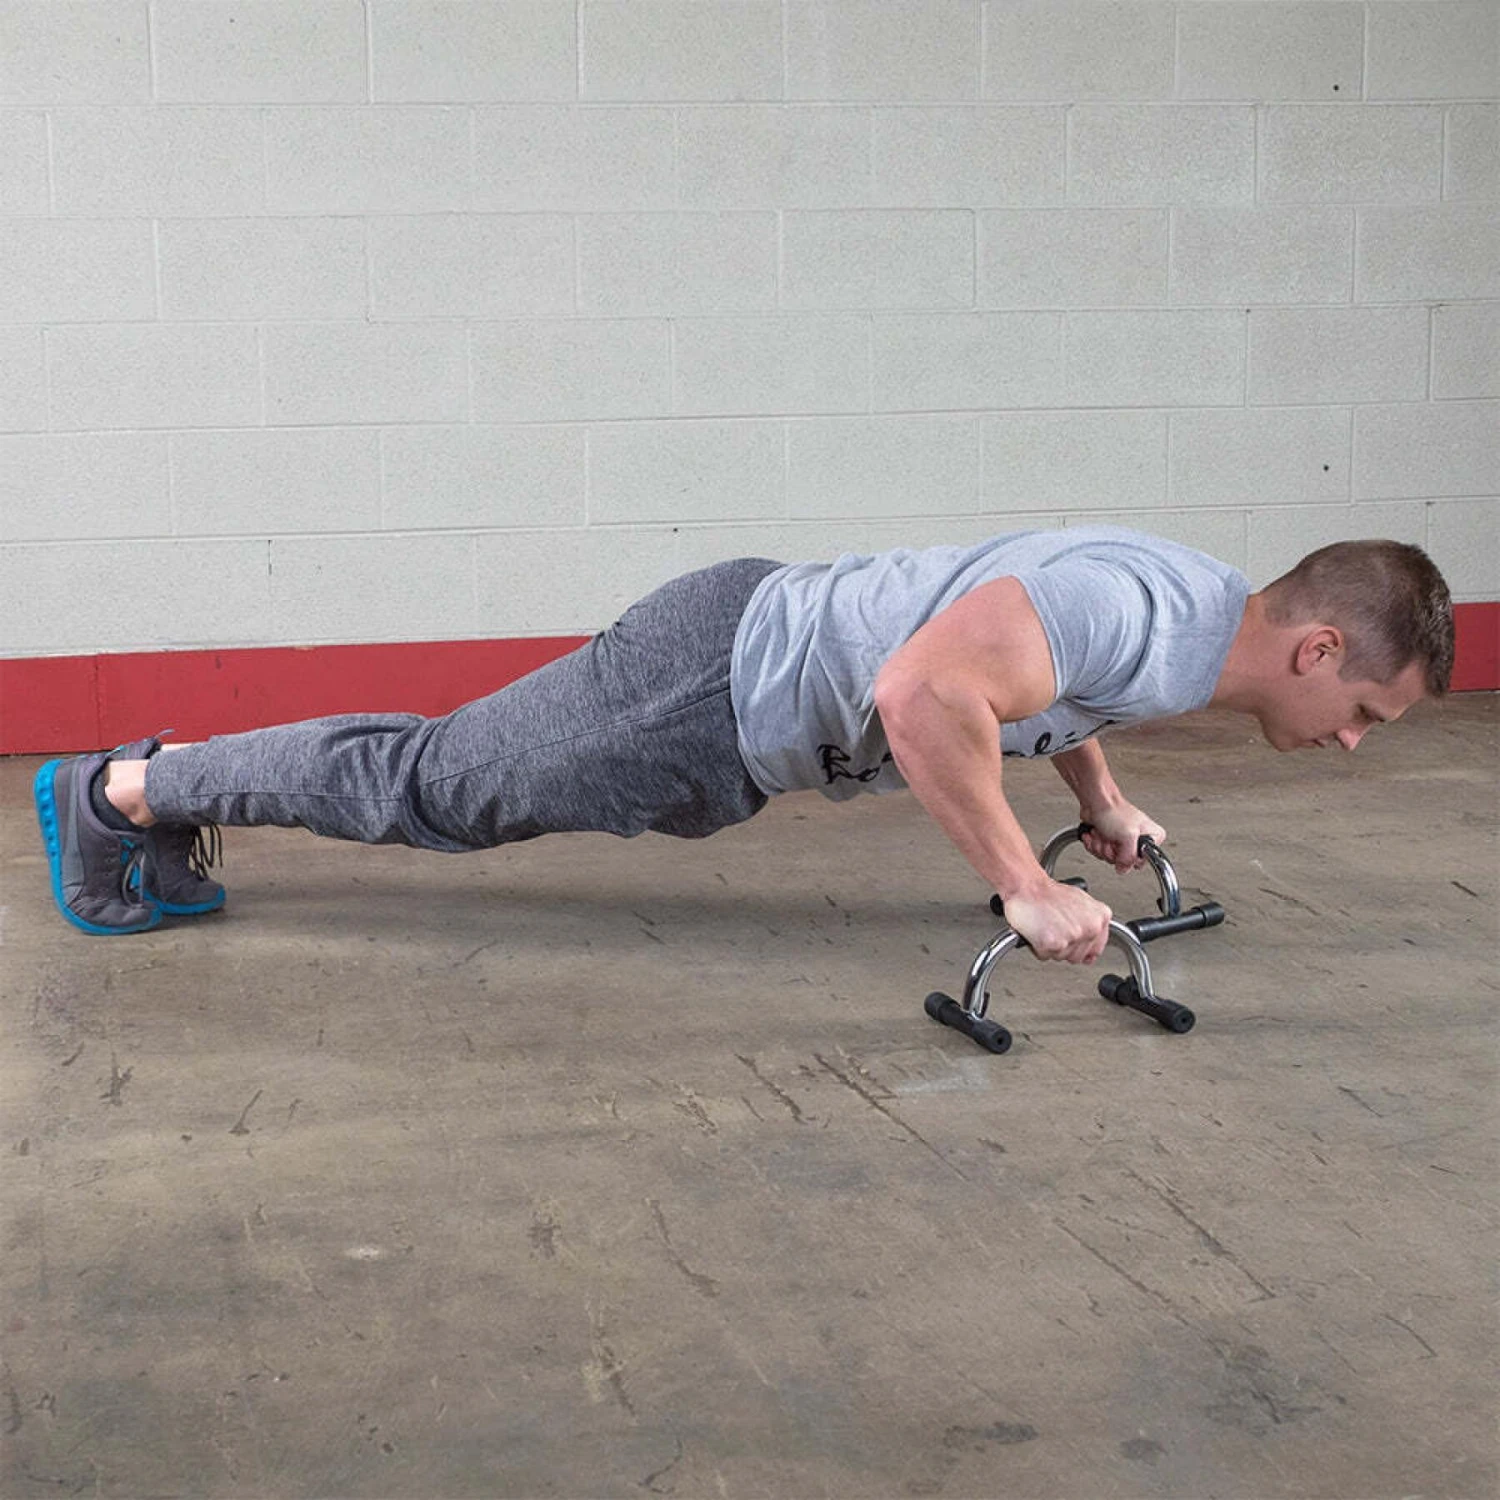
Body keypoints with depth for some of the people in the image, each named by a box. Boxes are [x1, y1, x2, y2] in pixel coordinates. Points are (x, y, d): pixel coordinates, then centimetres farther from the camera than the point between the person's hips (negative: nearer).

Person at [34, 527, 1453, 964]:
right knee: (432, 783, 5)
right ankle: (119, 790, 19)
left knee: (440, 783, 18)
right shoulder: (1143, 621, -28)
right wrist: (1027, 890, -32)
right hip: (717, 700, -9)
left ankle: (169, 785, 30)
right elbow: (923, 692, -41)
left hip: (748, 664, 9)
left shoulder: (1192, 594, 5)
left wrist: (1102, 798, 21)